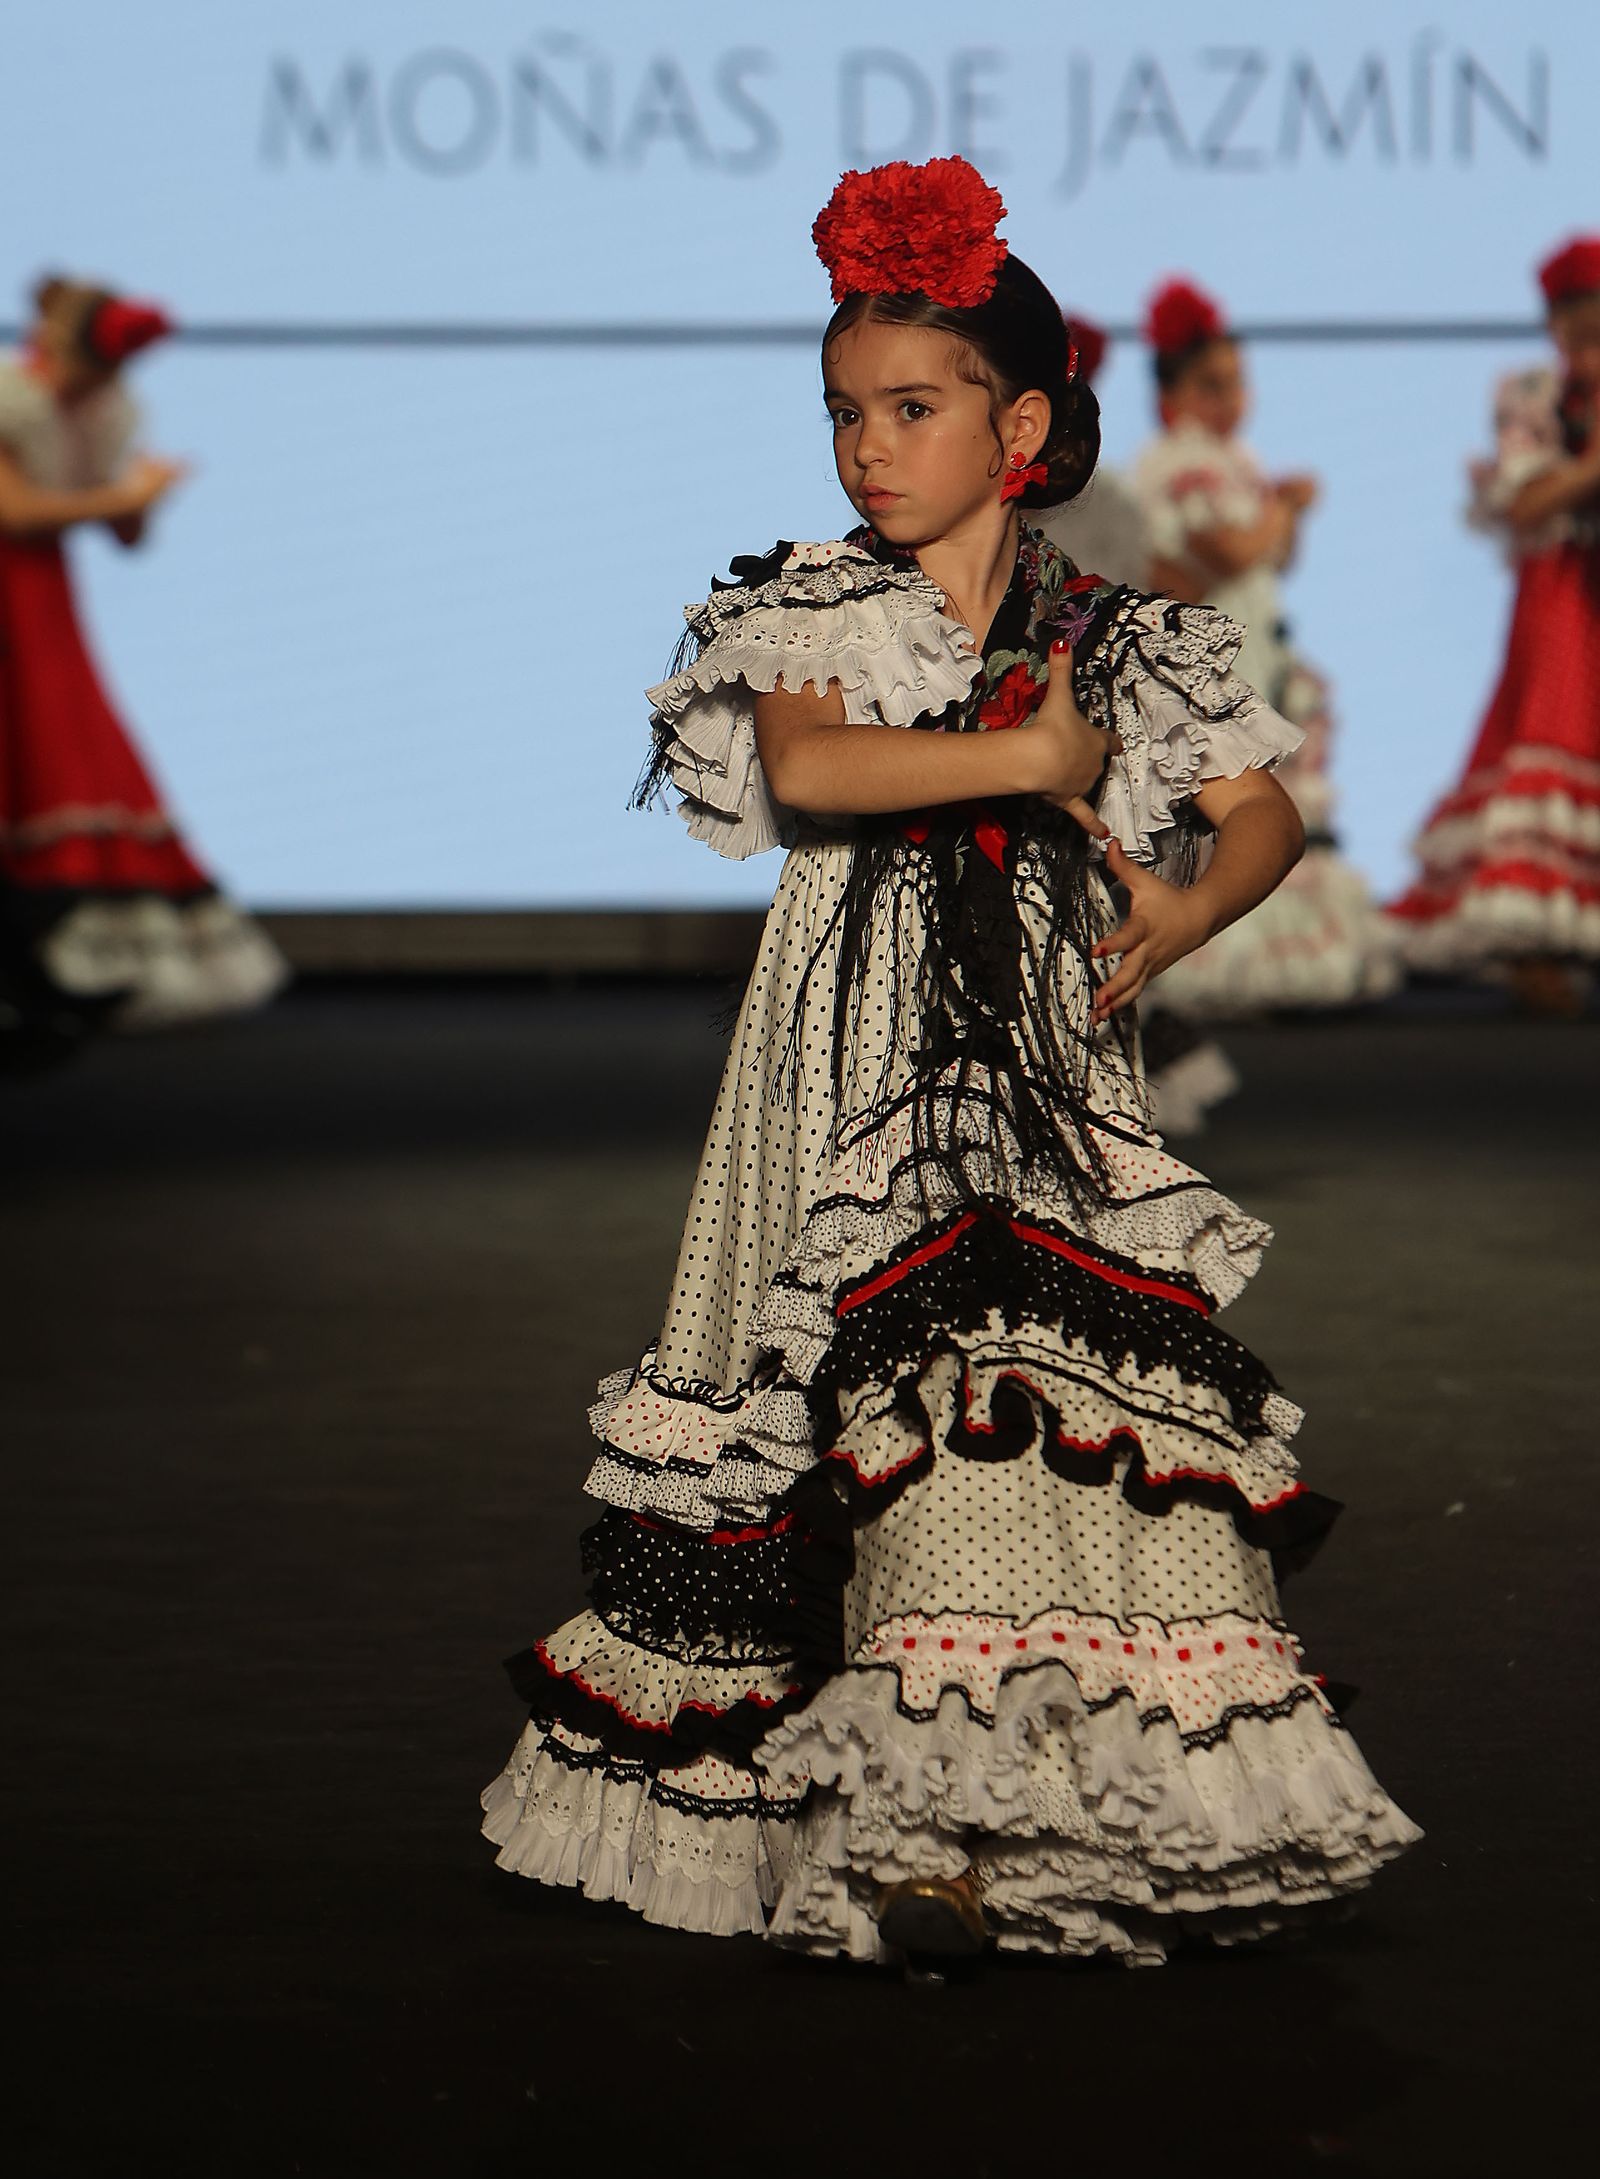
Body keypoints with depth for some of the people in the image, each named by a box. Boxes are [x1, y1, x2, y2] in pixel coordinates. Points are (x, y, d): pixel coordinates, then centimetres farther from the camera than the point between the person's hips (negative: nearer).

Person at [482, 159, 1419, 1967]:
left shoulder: (1114, 643, 10)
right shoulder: (809, 612, 4)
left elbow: (1266, 813, 13)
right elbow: (801, 768, -16)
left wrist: (1187, 907, -7)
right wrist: (1033, 759, -10)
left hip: (1050, 1082, 2)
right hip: (863, 1069, -2)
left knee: (1087, 1405, -10)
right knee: (927, 1402, -13)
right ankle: (927, 1822, -10)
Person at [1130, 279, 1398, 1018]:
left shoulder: (1232, 459, 19)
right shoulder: (1174, 462, -12)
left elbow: (1275, 559, 20)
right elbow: (1238, 550, -22)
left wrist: (1284, 512, 1)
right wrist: (1284, 508, -4)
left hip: (1255, 647, 11)